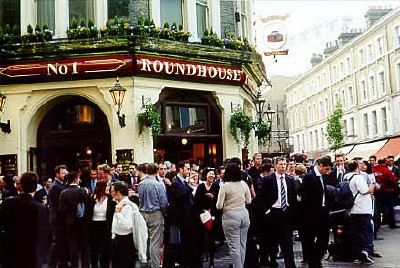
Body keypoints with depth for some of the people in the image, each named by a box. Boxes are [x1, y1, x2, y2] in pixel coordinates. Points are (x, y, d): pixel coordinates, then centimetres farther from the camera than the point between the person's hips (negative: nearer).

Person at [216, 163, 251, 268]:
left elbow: (219, 206, -10)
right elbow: (248, 201, 12)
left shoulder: (224, 186, -11)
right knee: (242, 244, 16)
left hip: (231, 216, -5)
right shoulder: (243, 184, 2)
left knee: (234, 246, 1)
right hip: (244, 214, 5)